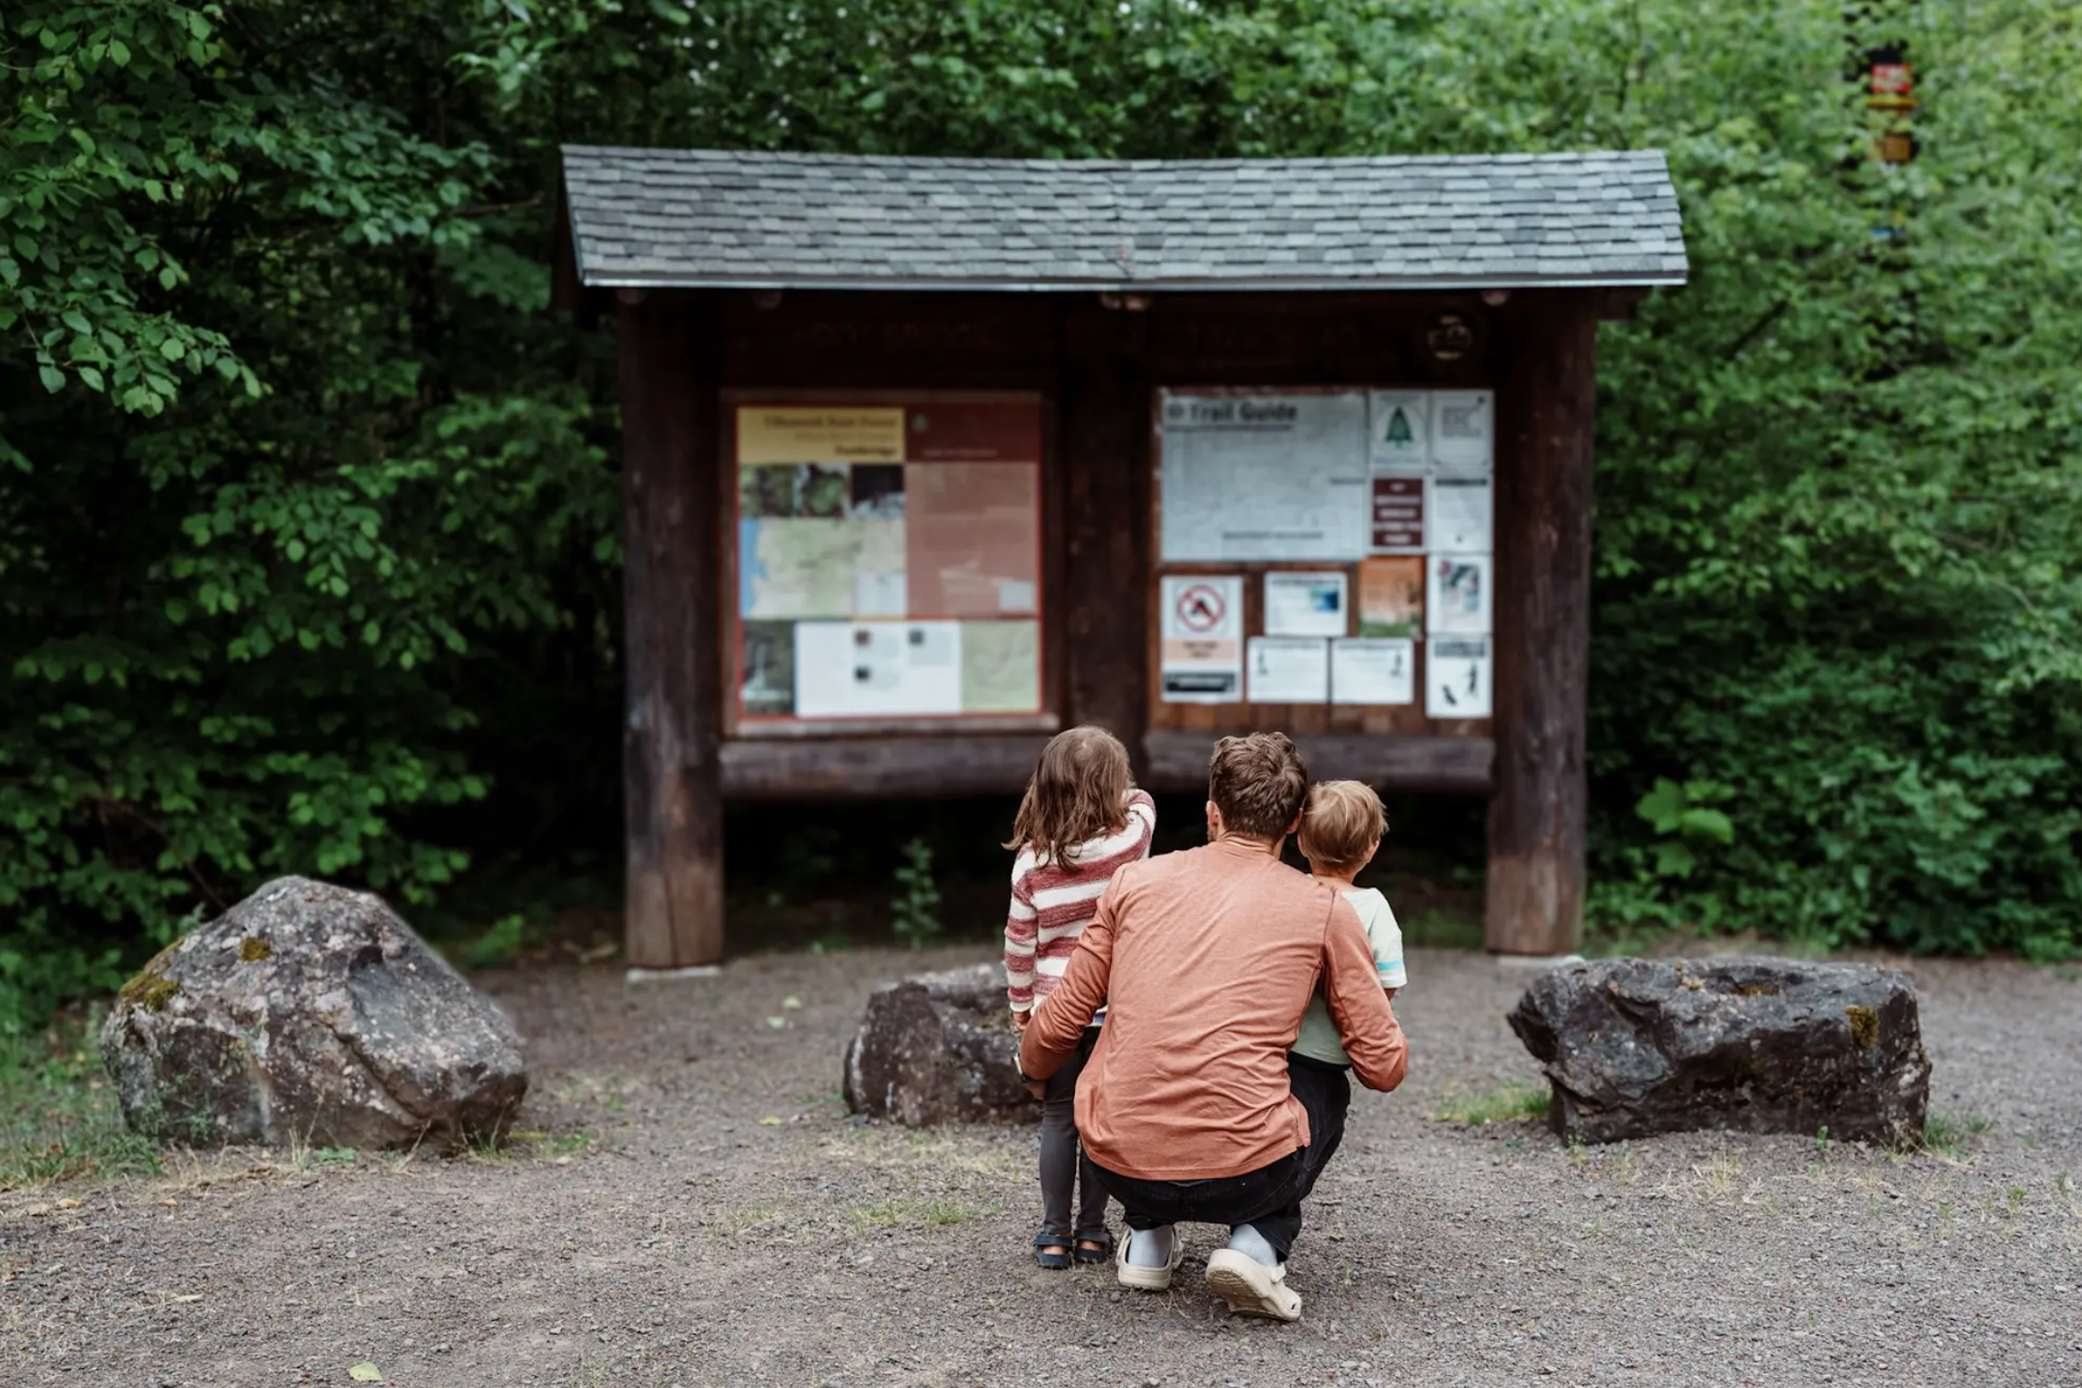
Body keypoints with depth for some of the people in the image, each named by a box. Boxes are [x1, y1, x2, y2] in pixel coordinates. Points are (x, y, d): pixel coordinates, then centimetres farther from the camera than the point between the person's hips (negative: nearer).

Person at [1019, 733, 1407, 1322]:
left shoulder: (1136, 881, 7)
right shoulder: (1324, 909, 3)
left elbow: (1058, 1028, 11)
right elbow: (1384, 1066, 6)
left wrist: (1031, 1065, 35)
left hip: (1122, 1166, 3)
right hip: (1241, 1174, -3)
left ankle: (1148, 1239, 25)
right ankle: (1259, 1243, 5)